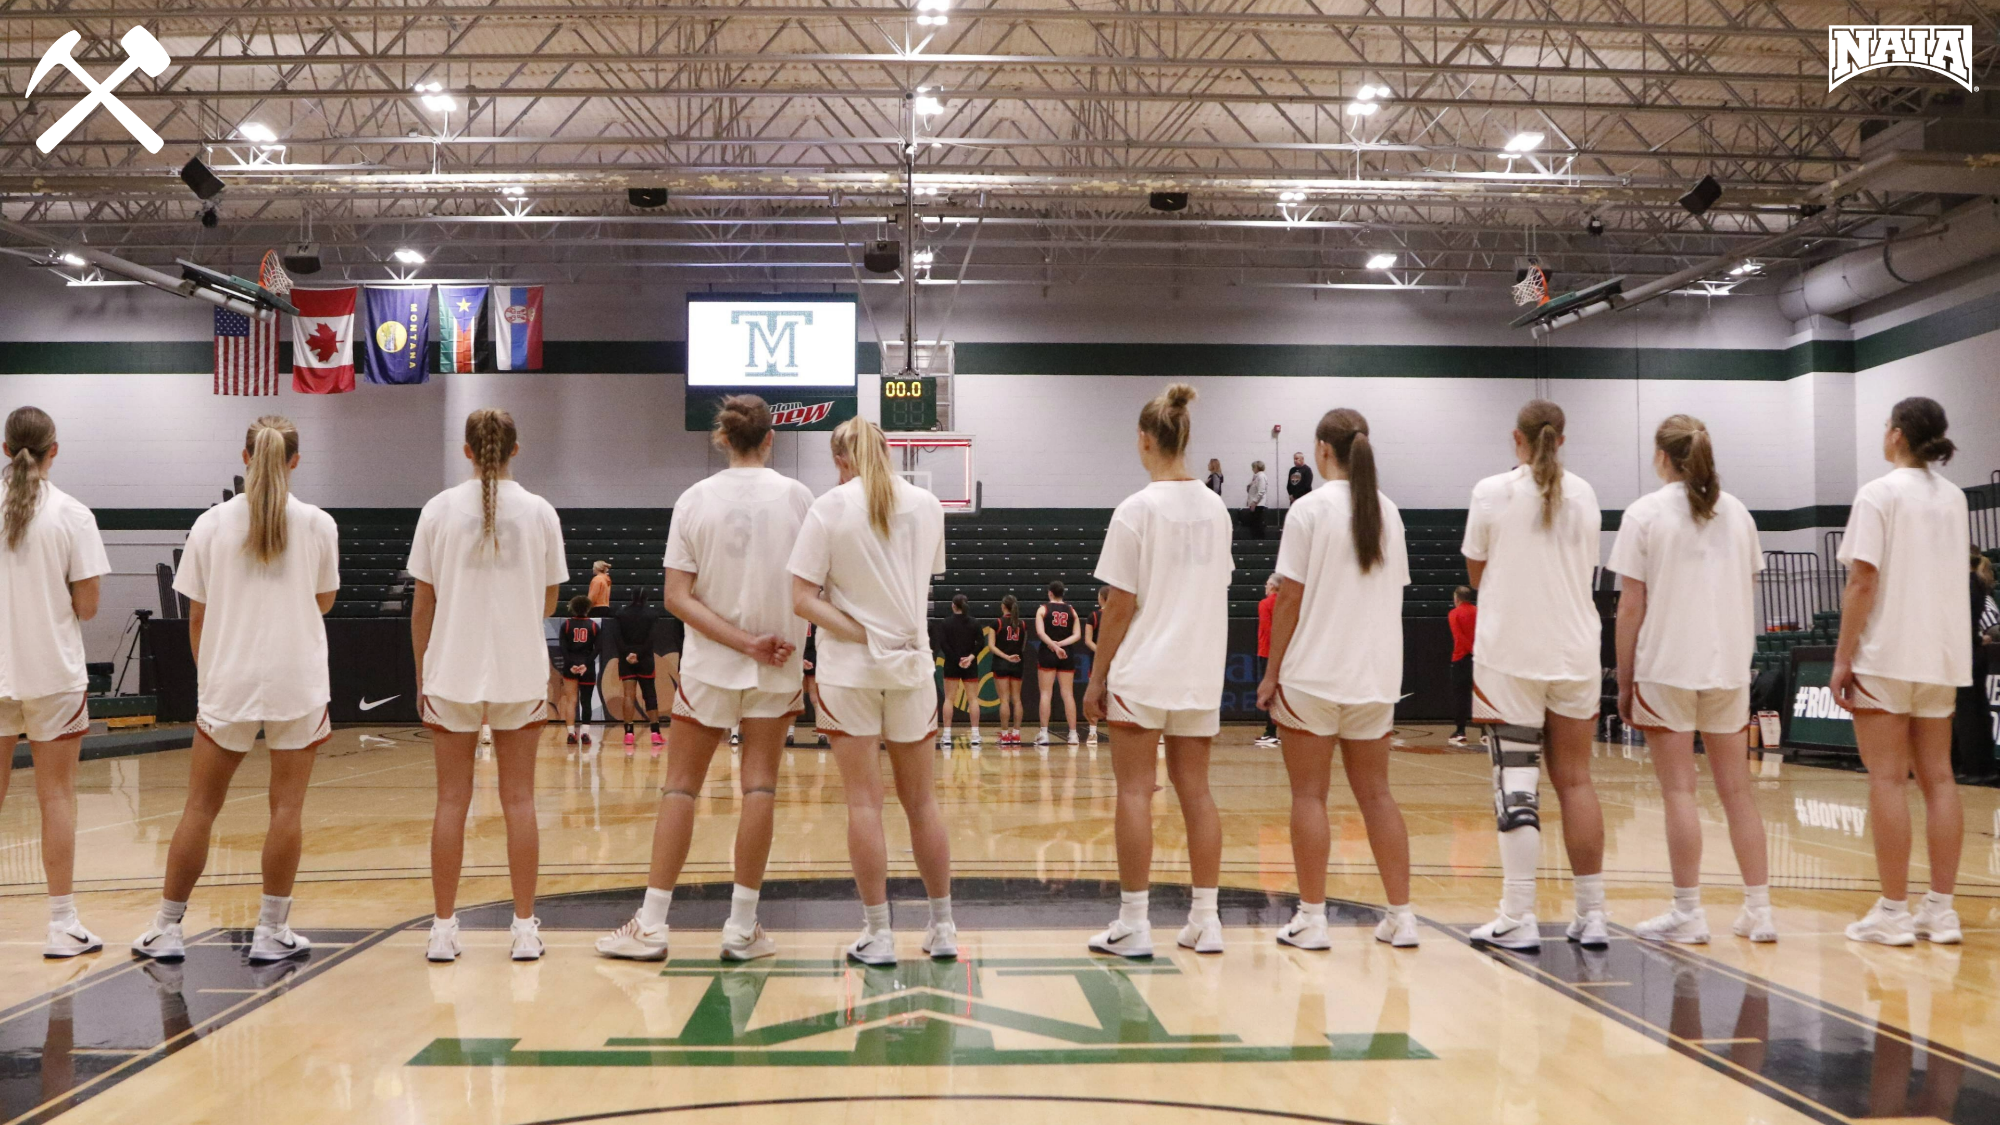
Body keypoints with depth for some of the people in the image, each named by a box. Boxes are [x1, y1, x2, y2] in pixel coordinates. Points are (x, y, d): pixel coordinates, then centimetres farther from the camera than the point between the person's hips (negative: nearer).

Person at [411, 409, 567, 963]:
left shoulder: (440, 510, -1)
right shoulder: (539, 512, -1)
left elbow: (422, 604, 1)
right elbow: (548, 601, 5)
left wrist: (421, 673, 9)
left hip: (452, 673, 0)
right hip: (519, 672, 0)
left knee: (452, 801, 7)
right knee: (518, 800, 6)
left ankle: (444, 930, 11)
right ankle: (525, 928, 9)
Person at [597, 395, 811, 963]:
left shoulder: (695, 500, -4)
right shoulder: (797, 496, -4)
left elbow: (677, 596, -9)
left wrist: (740, 639, -11)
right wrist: (775, 641, 4)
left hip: (709, 663, 0)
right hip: (780, 664, 0)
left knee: (681, 787, 8)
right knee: (759, 786, 5)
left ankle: (651, 924, 10)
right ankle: (742, 927, 8)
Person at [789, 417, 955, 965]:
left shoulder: (829, 508, -7)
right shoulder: (927, 504, 2)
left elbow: (802, 598, -13)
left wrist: (859, 632, -13)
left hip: (850, 669, -3)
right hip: (912, 663, 3)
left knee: (864, 802, 2)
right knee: (921, 800, 12)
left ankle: (878, 934, 5)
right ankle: (942, 928, 18)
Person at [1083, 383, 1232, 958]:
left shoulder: (1137, 509, -11)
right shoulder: (1216, 509, 6)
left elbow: (1120, 605, -10)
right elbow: (1215, 589, 12)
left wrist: (1097, 676, -3)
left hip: (1142, 673, -5)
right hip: (1201, 671, 5)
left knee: (1134, 791, 1)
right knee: (1194, 789, 10)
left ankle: (1132, 925, 5)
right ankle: (1205, 921, 14)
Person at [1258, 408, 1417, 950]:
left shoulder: (1310, 509, -9)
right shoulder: (1387, 512, 8)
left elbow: (1291, 598, -10)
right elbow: (1393, 594, 11)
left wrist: (1271, 673, -4)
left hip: (1312, 675, -5)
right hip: (1375, 674, 5)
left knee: (1309, 795, 2)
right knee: (1375, 793, 10)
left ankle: (1311, 919, 5)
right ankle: (1401, 916, 13)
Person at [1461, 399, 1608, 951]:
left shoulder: (1492, 492, -5)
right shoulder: (1583, 494, 6)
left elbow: (1476, 574, 3)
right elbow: (1586, 569, 14)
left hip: (1510, 653, -3)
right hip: (1575, 652, 4)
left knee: (1516, 784, -3)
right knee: (1575, 779, 9)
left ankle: (1518, 920, -3)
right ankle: (1592, 915, 12)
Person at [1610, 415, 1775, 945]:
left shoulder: (1646, 512, -5)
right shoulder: (1737, 513, 10)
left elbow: (1632, 605, -7)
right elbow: (1748, 596, 13)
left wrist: (1623, 681, -3)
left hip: (1666, 667, -4)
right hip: (1729, 667, 4)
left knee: (1680, 791, -1)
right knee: (1737, 791, 10)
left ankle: (1688, 912, 2)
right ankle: (1759, 910, 13)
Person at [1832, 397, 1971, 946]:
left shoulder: (1879, 494, -9)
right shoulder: (1954, 497, 11)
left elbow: (1863, 582, -14)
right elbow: (1954, 574, 17)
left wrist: (1842, 658, -11)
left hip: (1885, 654, -6)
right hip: (1941, 655, 6)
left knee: (1888, 779, -3)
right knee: (1937, 778, 8)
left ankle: (1893, 912, -1)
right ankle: (1941, 910, 11)